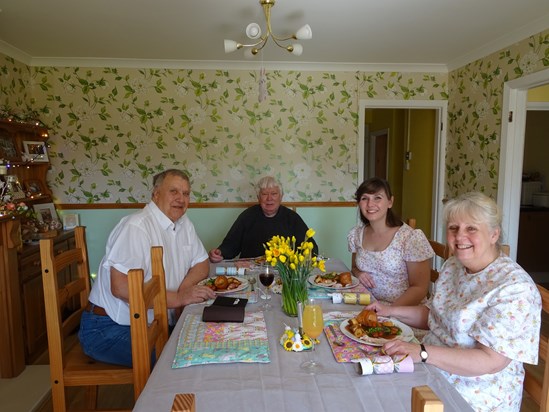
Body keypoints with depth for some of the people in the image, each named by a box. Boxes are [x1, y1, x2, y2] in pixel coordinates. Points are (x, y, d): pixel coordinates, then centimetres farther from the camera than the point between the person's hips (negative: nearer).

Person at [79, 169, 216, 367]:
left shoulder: (184, 223, 6)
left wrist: (185, 287, -9)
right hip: (110, 328, -8)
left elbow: (202, 264, 13)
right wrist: (179, 298, -26)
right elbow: (121, 287, -27)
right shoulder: (136, 226, -21)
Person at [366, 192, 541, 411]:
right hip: (433, 372, 7)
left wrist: (422, 352, -32)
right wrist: (391, 311, 1)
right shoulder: (452, 266, 3)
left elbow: (490, 361, -25)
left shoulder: (515, 288, -21)